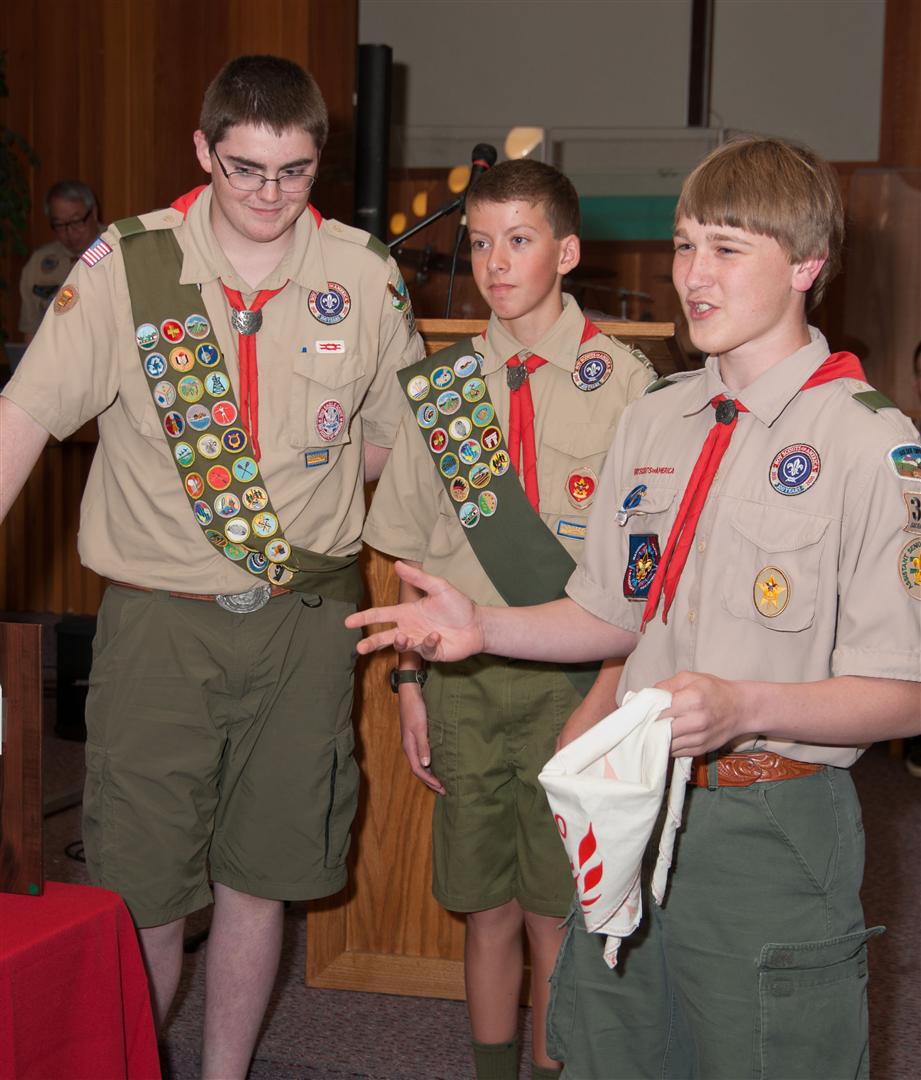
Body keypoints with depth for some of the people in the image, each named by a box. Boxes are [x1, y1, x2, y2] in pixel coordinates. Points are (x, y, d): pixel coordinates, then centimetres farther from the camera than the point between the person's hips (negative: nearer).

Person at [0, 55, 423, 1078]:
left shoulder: (366, 277, 1)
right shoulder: (126, 264, -6)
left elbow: (389, 432, 14)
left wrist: (307, 501, 3)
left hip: (305, 616, 2)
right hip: (158, 612, -2)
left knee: (256, 876, 13)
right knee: (142, 889, 3)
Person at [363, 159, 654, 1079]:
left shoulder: (624, 384, -3)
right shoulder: (442, 384, 7)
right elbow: (417, 554, 10)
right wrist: (410, 677, 6)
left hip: (573, 675, -3)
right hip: (462, 677, 3)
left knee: (554, 913, 4)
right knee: (487, 907, 11)